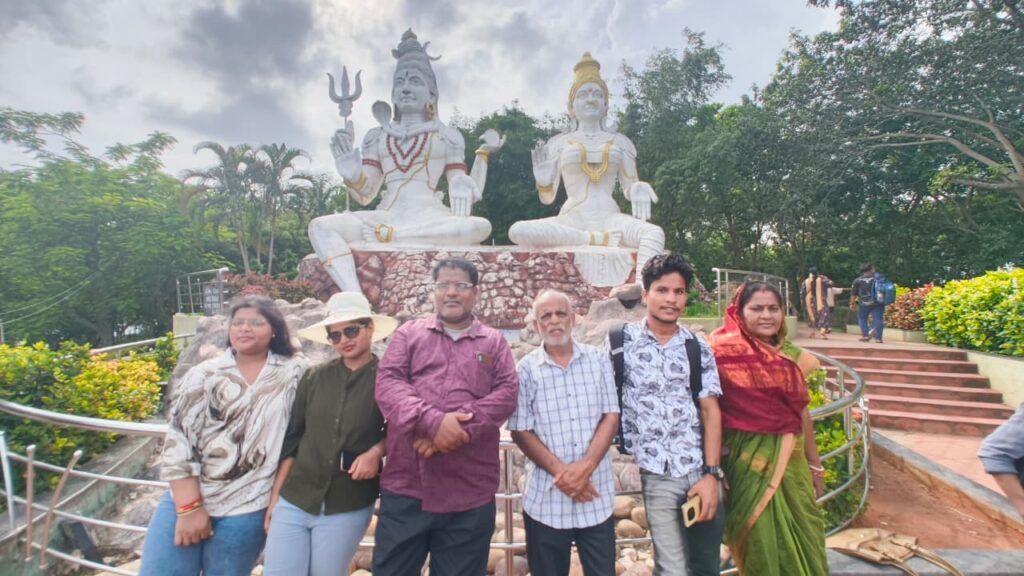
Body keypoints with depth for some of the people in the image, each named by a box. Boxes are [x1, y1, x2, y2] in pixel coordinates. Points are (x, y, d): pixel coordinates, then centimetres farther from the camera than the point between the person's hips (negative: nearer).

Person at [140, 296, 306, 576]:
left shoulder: (295, 372, -2)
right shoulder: (203, 375, 1)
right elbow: (178, 440, -4)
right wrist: (189, 507, -9)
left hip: (246, 510, -1)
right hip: (185, 500, 1)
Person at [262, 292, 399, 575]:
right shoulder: (314, 378, 2)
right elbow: (291, 439, 7)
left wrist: (376, 451, -14)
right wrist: (275, 495, 8)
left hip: (347, 508, -2)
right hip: (293, 501, 3)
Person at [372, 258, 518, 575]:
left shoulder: (494, 342, 9)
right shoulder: (409, 333, 9)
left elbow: (507, 393, -3)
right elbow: (387, 383, -5)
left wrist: (462, 425, -17)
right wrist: (433, 421, -20)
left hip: (470, 492, 0)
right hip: (406, 486, 0)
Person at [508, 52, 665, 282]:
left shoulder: (619, 141, 18)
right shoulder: (559, 142, 14)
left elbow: (630, 188, 16)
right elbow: (548, 197, 13)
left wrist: (639, 189, -8)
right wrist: (543, 180, -9)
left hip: (610, 217, 1)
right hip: (571, 220, 0)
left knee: (654, 233, -31)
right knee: (518, 231, -31)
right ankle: (598, 239, -27)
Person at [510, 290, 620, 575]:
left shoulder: (598, 360, 2)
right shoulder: (526, 369, -4)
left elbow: (610, 417, -1)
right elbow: (521, 431, -5)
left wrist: (585, 468, -14)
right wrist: (561, 472, -14)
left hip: (596, 495, 1)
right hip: (545, 498, -1)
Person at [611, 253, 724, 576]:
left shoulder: (699, 349, 5)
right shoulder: (621, 340, -2)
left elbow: (711, 412, 3)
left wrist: (711, 474, -4)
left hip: (701, 472, 3)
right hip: (656, 476, -3)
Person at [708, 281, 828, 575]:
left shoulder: (791, 356, 4)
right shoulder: (726, 350, -14)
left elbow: (802, 412, 12)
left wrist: (814, 463, 16)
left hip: (790, 458, 6)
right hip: (748, 458, -6)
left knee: (800, 532, 18)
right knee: (760, 535, 8)